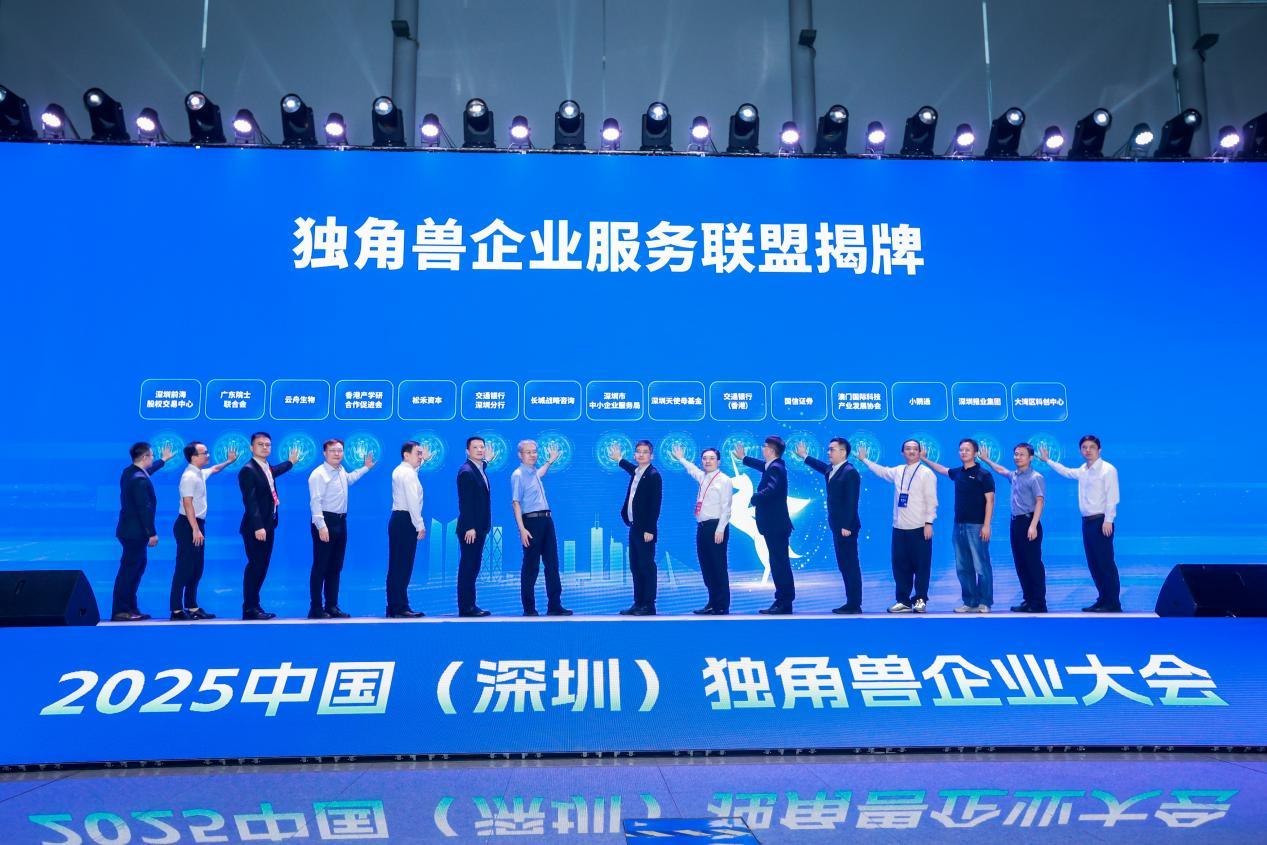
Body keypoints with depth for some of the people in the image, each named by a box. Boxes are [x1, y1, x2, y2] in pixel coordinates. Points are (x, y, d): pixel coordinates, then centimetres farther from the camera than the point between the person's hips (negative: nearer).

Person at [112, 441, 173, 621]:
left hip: (130, 530, 10)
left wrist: (164, 460, 48)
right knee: (128, 570, -4)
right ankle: (120, 611, 1)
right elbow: (145, 509, -23)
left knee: (136, 568, 16)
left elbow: (148, 470, 33)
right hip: (136, 532, -10)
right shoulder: (140, 480, -22)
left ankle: (131, 608, 21)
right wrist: (152, 533, -18)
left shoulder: (129, 471, 9)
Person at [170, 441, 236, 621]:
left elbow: (214, 469, 38)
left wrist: (229, 461, 39)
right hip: (188, 525, -10)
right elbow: (187, 504, -22)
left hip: (197, 524, 10)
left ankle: (192, 606, 20)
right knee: (184, 568, -7)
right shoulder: (189, 476, -16)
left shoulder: (200, 473, 12)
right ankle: (176, 610, -3)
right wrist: (195, 529, -25)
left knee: (196, 569, 13)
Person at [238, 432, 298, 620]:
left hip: (267, 526, 9)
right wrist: (258, 527, -27)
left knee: (262, 567, 11)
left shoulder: (267, 468, 13)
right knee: (255, 567, -6)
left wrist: (291, 462, 55)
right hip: (255, 527, -9)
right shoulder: (248, 470, -14)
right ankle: (249, 609, 1)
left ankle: (254, 606, 18)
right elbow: (250, 501, -21)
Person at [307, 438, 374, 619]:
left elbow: (349, 479, 39)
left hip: (341, 523, 9)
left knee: (336, 567, 12)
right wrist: (321, 526, -27)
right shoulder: (319, 474, -14)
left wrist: (365, 467, 42)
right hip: (325, 522, -9)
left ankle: (332, 606, 19)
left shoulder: (341, 471, 13)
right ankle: (315, 608, 0)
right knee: (320, 567, -5)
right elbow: (315, 502, -21)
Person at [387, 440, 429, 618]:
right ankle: (400, 608, -6)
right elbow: (413, 502, -18)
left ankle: (393, 607, 14)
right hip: (406, 521, -10)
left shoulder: (399, 470, 17)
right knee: (403, 565, -8)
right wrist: (420, 525, -16)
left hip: (397, 519, 10)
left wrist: (424, 460, 40)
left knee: (396, 566, 10)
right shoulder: (408, 473, -12)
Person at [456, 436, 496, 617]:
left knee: (473, 568, 13)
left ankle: (470, 606, 19)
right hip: (470, 530, -9)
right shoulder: (466, 471, -14)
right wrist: (470, 528, -22)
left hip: (478, 528, 9)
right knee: (467, 568, -3)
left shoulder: (480, 469, 13)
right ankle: (466, 608, 1)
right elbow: (464, 502, -19)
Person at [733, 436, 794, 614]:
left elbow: (770, 489, -33)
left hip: (776, 525, -10)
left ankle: (785, 603, -3)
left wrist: (754, 497, -20)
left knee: (780, 563, -7)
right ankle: (783, 601, 18)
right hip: (774, 525, 10)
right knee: (778, 563, 13)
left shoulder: (776, 468, -16)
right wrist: (743, 458, 48)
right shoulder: (773, 465, 14)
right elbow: (763, 465, 37)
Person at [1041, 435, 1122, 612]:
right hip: (1087, 521, 8)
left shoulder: (1107, 469, -8)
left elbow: (1112, 497, -14)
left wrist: (1108, 520, -20)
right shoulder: (1083, 470, 15)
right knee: (1093, 563, 10)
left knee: (1105, 563, -8)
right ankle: (1103, 599, 17)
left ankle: (1113, 604, -4)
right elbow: (1066, 471, 36)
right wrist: (1048, 461, 41)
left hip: (1101, 521, -8)